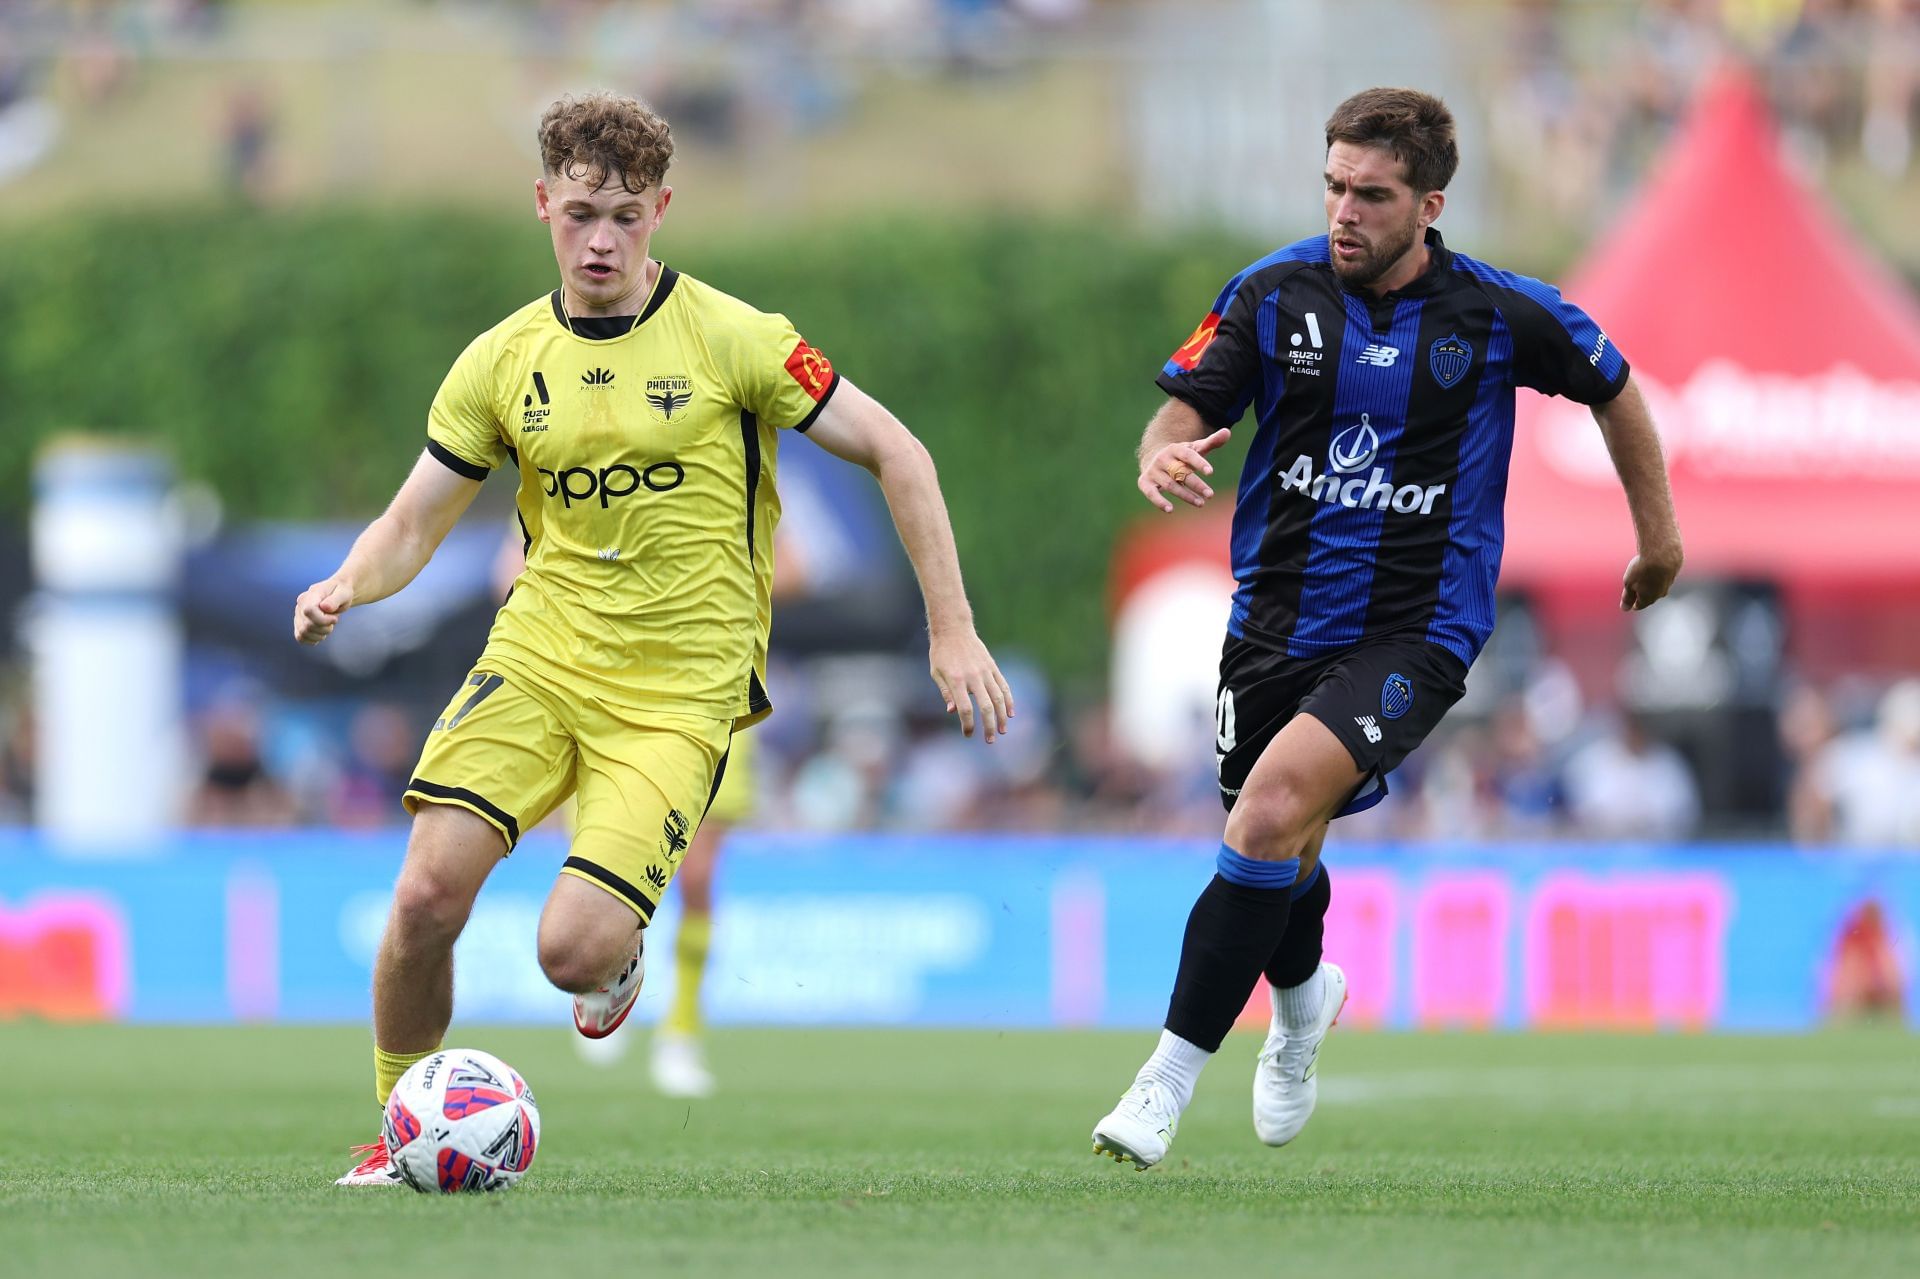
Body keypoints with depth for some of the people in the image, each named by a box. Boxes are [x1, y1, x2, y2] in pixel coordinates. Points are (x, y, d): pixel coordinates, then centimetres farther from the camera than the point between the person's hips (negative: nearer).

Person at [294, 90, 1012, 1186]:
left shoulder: (730, 339, -6)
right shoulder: (503, 363, 5)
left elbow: (896, 453, -2)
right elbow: (412, 526, 11)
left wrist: (953, 632, -6)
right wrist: (348, 587, -12)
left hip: (680, 694, -3)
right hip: (537, 659, 3)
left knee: (573, 952, -20)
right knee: (429, 894, -17)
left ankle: (619, 962, 19)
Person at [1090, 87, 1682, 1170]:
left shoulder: (1502, 314, -7)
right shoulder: (1274, 293, -3)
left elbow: (1613, 387, 11)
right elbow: (1188, 409, -2)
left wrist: (1660, 535, 20)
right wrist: (1164, 455, -27)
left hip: (1415, 631, -4)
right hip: (1278, 621, 4)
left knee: (1278, 804, -27)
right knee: (1280, 854, 16)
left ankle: (1174, 1073, -20)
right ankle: (1303, 1002, 53)